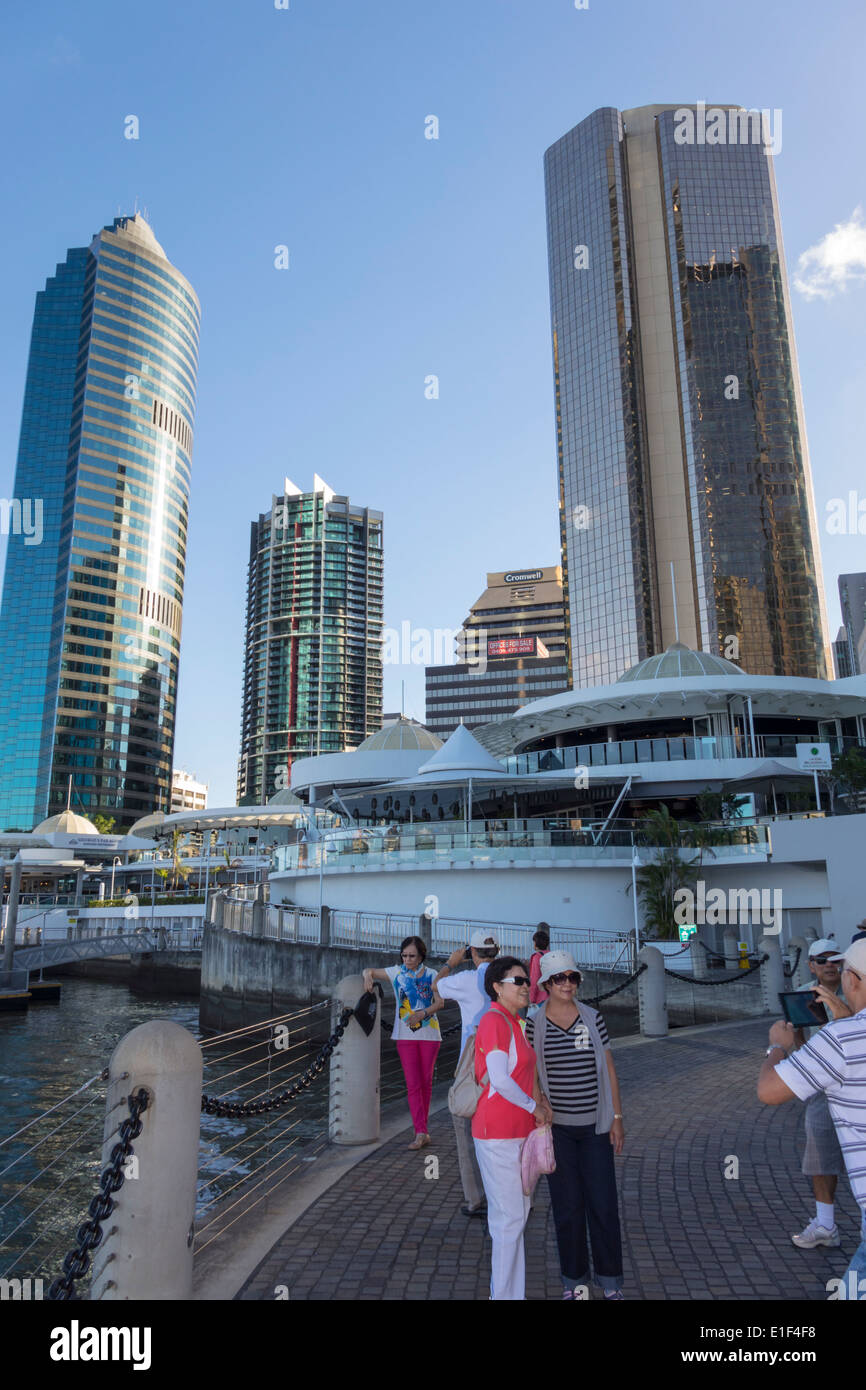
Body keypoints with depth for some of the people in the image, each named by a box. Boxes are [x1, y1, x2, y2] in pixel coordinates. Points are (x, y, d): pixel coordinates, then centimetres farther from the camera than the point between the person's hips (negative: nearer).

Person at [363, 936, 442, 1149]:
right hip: (405, 1035, 0)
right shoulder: (396, 972, 4)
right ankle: (421, 1133, -7)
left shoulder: (431, 975, 1)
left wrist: (422, 1014, -21)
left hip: (428, 1034, 0)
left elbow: (440, 1002, -4)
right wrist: (368, 976, -15)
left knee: (426, 1082, 7)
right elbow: (369, 971, 9)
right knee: (413, 1084, -6)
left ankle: (421, 1128, 20)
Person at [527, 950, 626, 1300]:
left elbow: (608, 1069, 3)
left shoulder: (593, 1018, -1)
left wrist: (617, 1118, 3)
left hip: (595, 1125, 1)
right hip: (556, 1127, -1)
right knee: (567, 1205, 8)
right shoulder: (534, 1025, -6)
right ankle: (574, 1279, 25)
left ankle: (610, 1279, 23)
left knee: (603, 1203, 5)